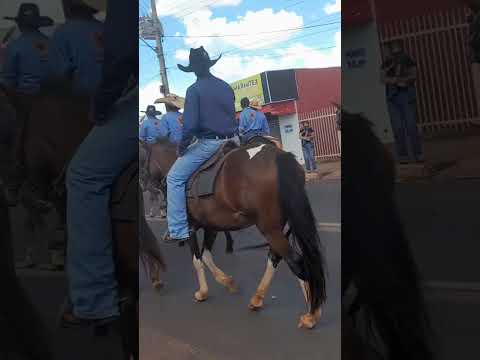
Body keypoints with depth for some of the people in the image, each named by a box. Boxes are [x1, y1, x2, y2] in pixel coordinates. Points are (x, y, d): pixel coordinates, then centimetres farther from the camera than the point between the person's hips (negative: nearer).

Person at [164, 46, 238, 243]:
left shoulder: (194, 89, -8)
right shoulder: (226, 87, 11)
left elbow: (190, 124, -16)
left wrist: (182, 146, -3)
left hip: (208, 143, -7)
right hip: (231, 141, 7)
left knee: (174, 178, 0)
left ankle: (178, 230, -5)